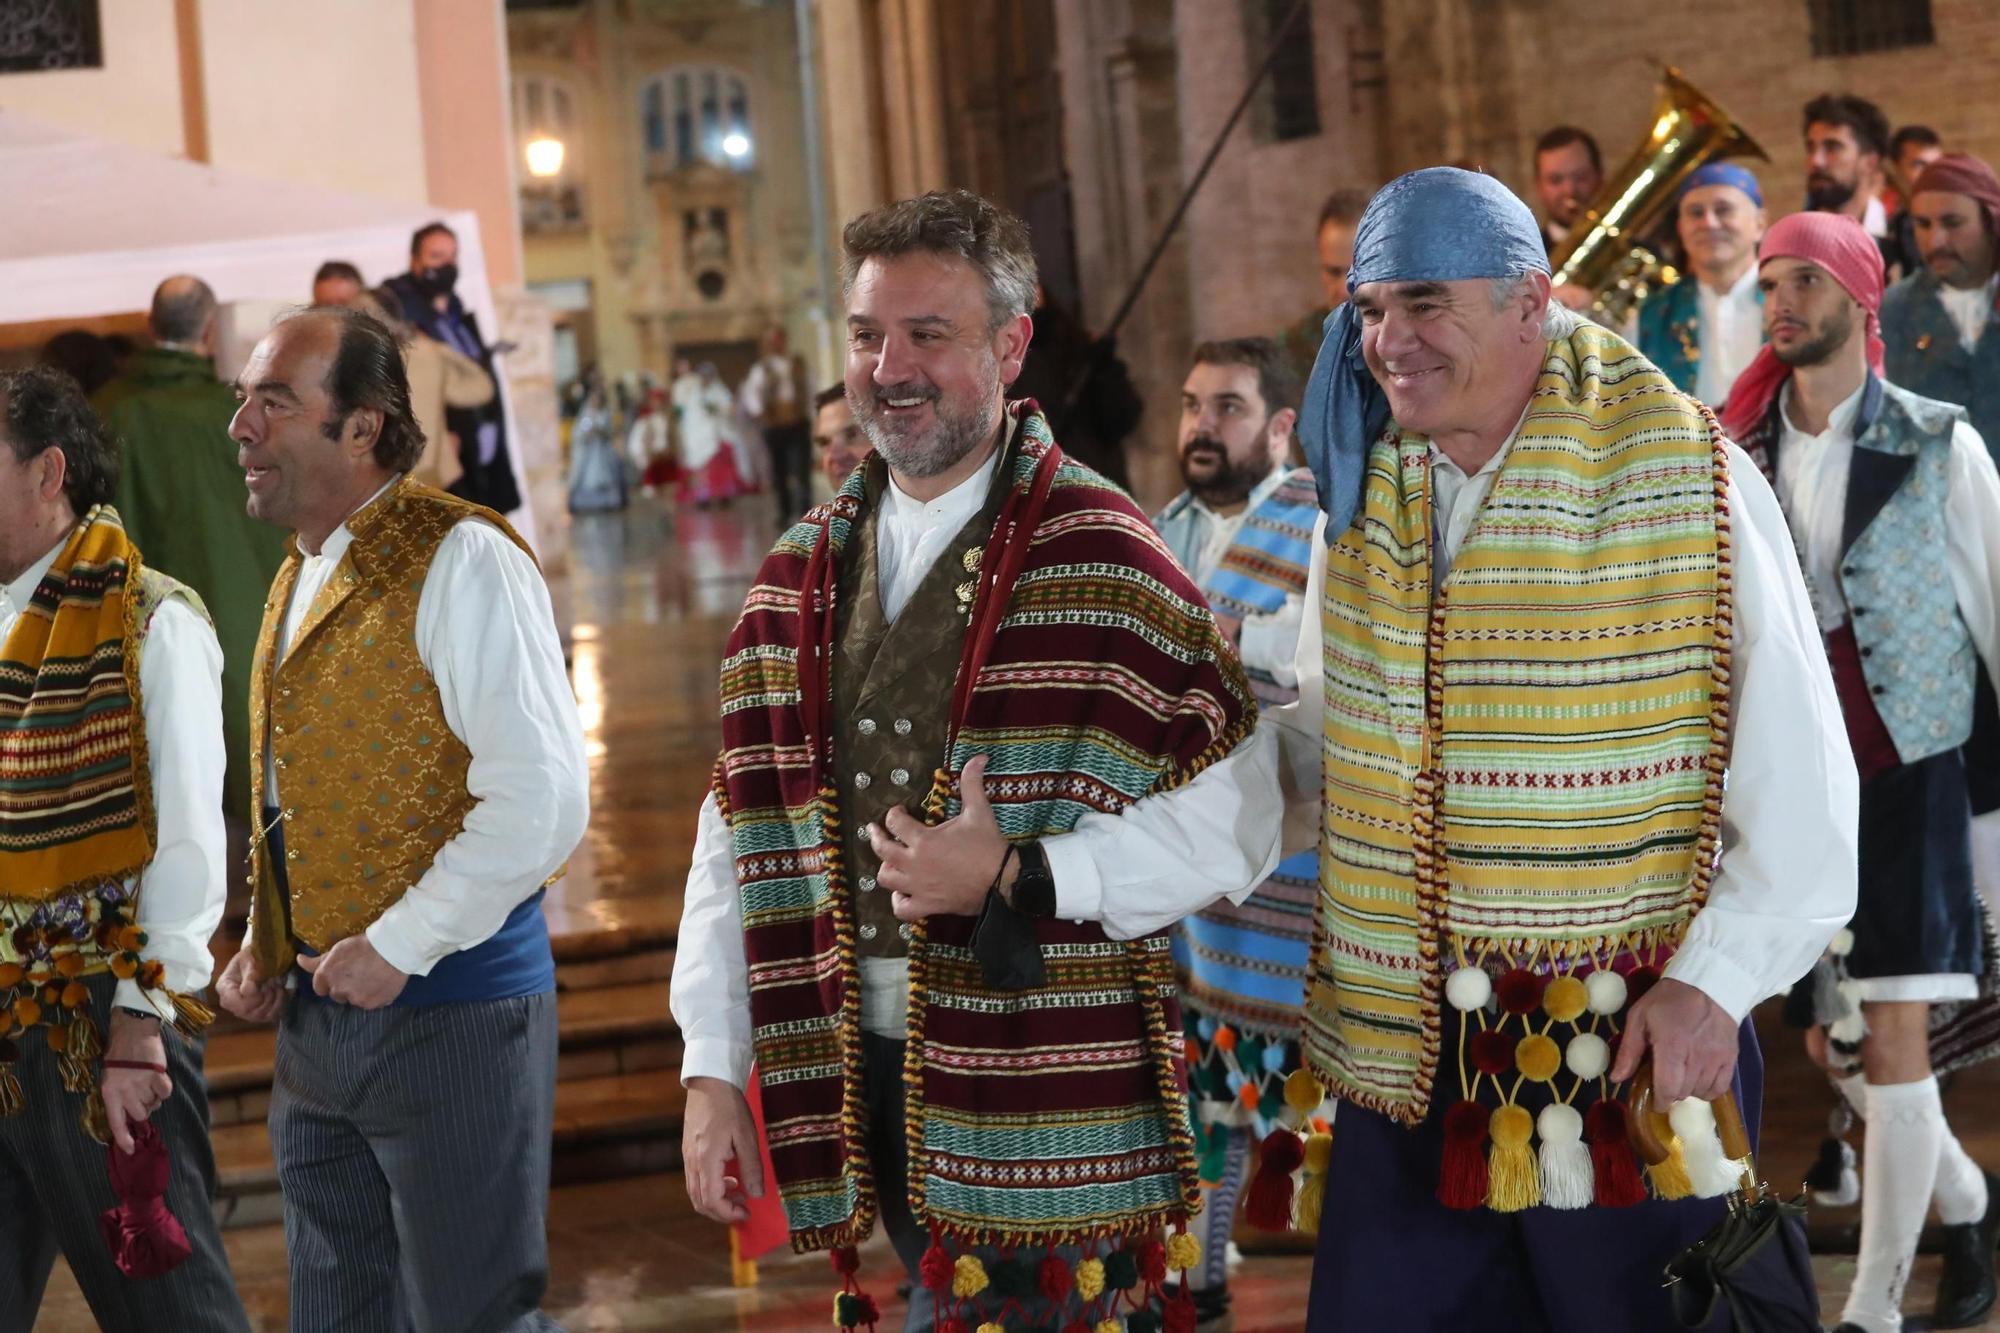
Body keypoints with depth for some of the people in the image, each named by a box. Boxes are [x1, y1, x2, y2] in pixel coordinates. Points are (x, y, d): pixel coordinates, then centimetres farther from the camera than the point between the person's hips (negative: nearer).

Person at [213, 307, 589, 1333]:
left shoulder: (459, 561, -13)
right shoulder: (297, 581, 14)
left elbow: (542, 797, -21)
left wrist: (399, 948, -18)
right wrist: (263, 946, 11)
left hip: (449, 1012, -8)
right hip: (314, 1018, 9)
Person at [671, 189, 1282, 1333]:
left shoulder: (1102, 560, -6)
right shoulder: (803, 575, 11)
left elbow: (1233, 825, -10)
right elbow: (742, 836, 12)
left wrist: (1013, 876, -17)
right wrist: (715, 1070, 8)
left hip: (1044, 1102, -5)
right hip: (863, 1086, 5)